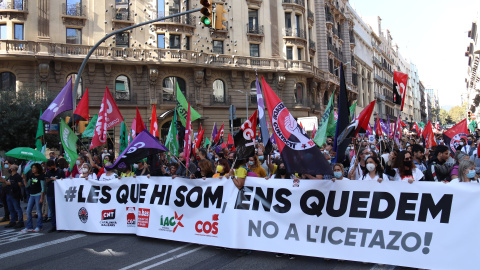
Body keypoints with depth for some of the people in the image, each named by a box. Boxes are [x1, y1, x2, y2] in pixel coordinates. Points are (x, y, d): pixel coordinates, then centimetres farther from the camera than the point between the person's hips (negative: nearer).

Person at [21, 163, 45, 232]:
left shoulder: (41, 176, -8)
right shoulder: (31, 176, 10)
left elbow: (43, 188, -10)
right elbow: (27, 185, 14)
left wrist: (41, 198, -14)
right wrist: (24, 179, 0)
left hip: (38, 195, -7)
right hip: (32, 195, 7)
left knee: (38, 211, -1)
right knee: (28, 211, 6)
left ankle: (39, 226, 9)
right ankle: (29, 227, 14)